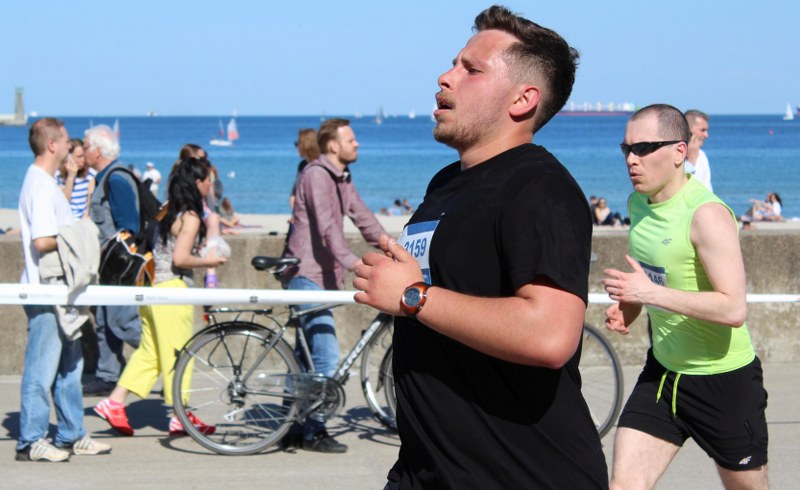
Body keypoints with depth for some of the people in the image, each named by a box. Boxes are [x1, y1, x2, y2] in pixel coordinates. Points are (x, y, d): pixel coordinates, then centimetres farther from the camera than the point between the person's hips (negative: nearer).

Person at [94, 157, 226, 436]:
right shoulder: (190, 217, -12)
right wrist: (208, 261, -5)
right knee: (178, 353, -1)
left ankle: (114, 403, 6)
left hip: (153, 286, 9)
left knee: (149, 351, 11)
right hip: (173, 288, -9)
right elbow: (180, 258, -19)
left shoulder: (169, 211, 14)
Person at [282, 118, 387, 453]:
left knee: (306, 356, 14)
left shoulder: (342, 178, 15)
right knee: (326, 356, -12)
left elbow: (362, 216, 15)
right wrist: (351, 262, -36)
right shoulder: (315, 175, -14)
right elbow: (327, 226, -25)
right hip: (307, 273, -10)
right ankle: (313, 433, -5)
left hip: (323, 274, 10)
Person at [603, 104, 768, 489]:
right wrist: (628, 308, 0)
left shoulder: (707, 214, -22)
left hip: (724, 379, -7)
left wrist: (651, 293, -32)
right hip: (662, 370, 7)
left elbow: (734, 309, -29)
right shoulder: (638, 203, 3)